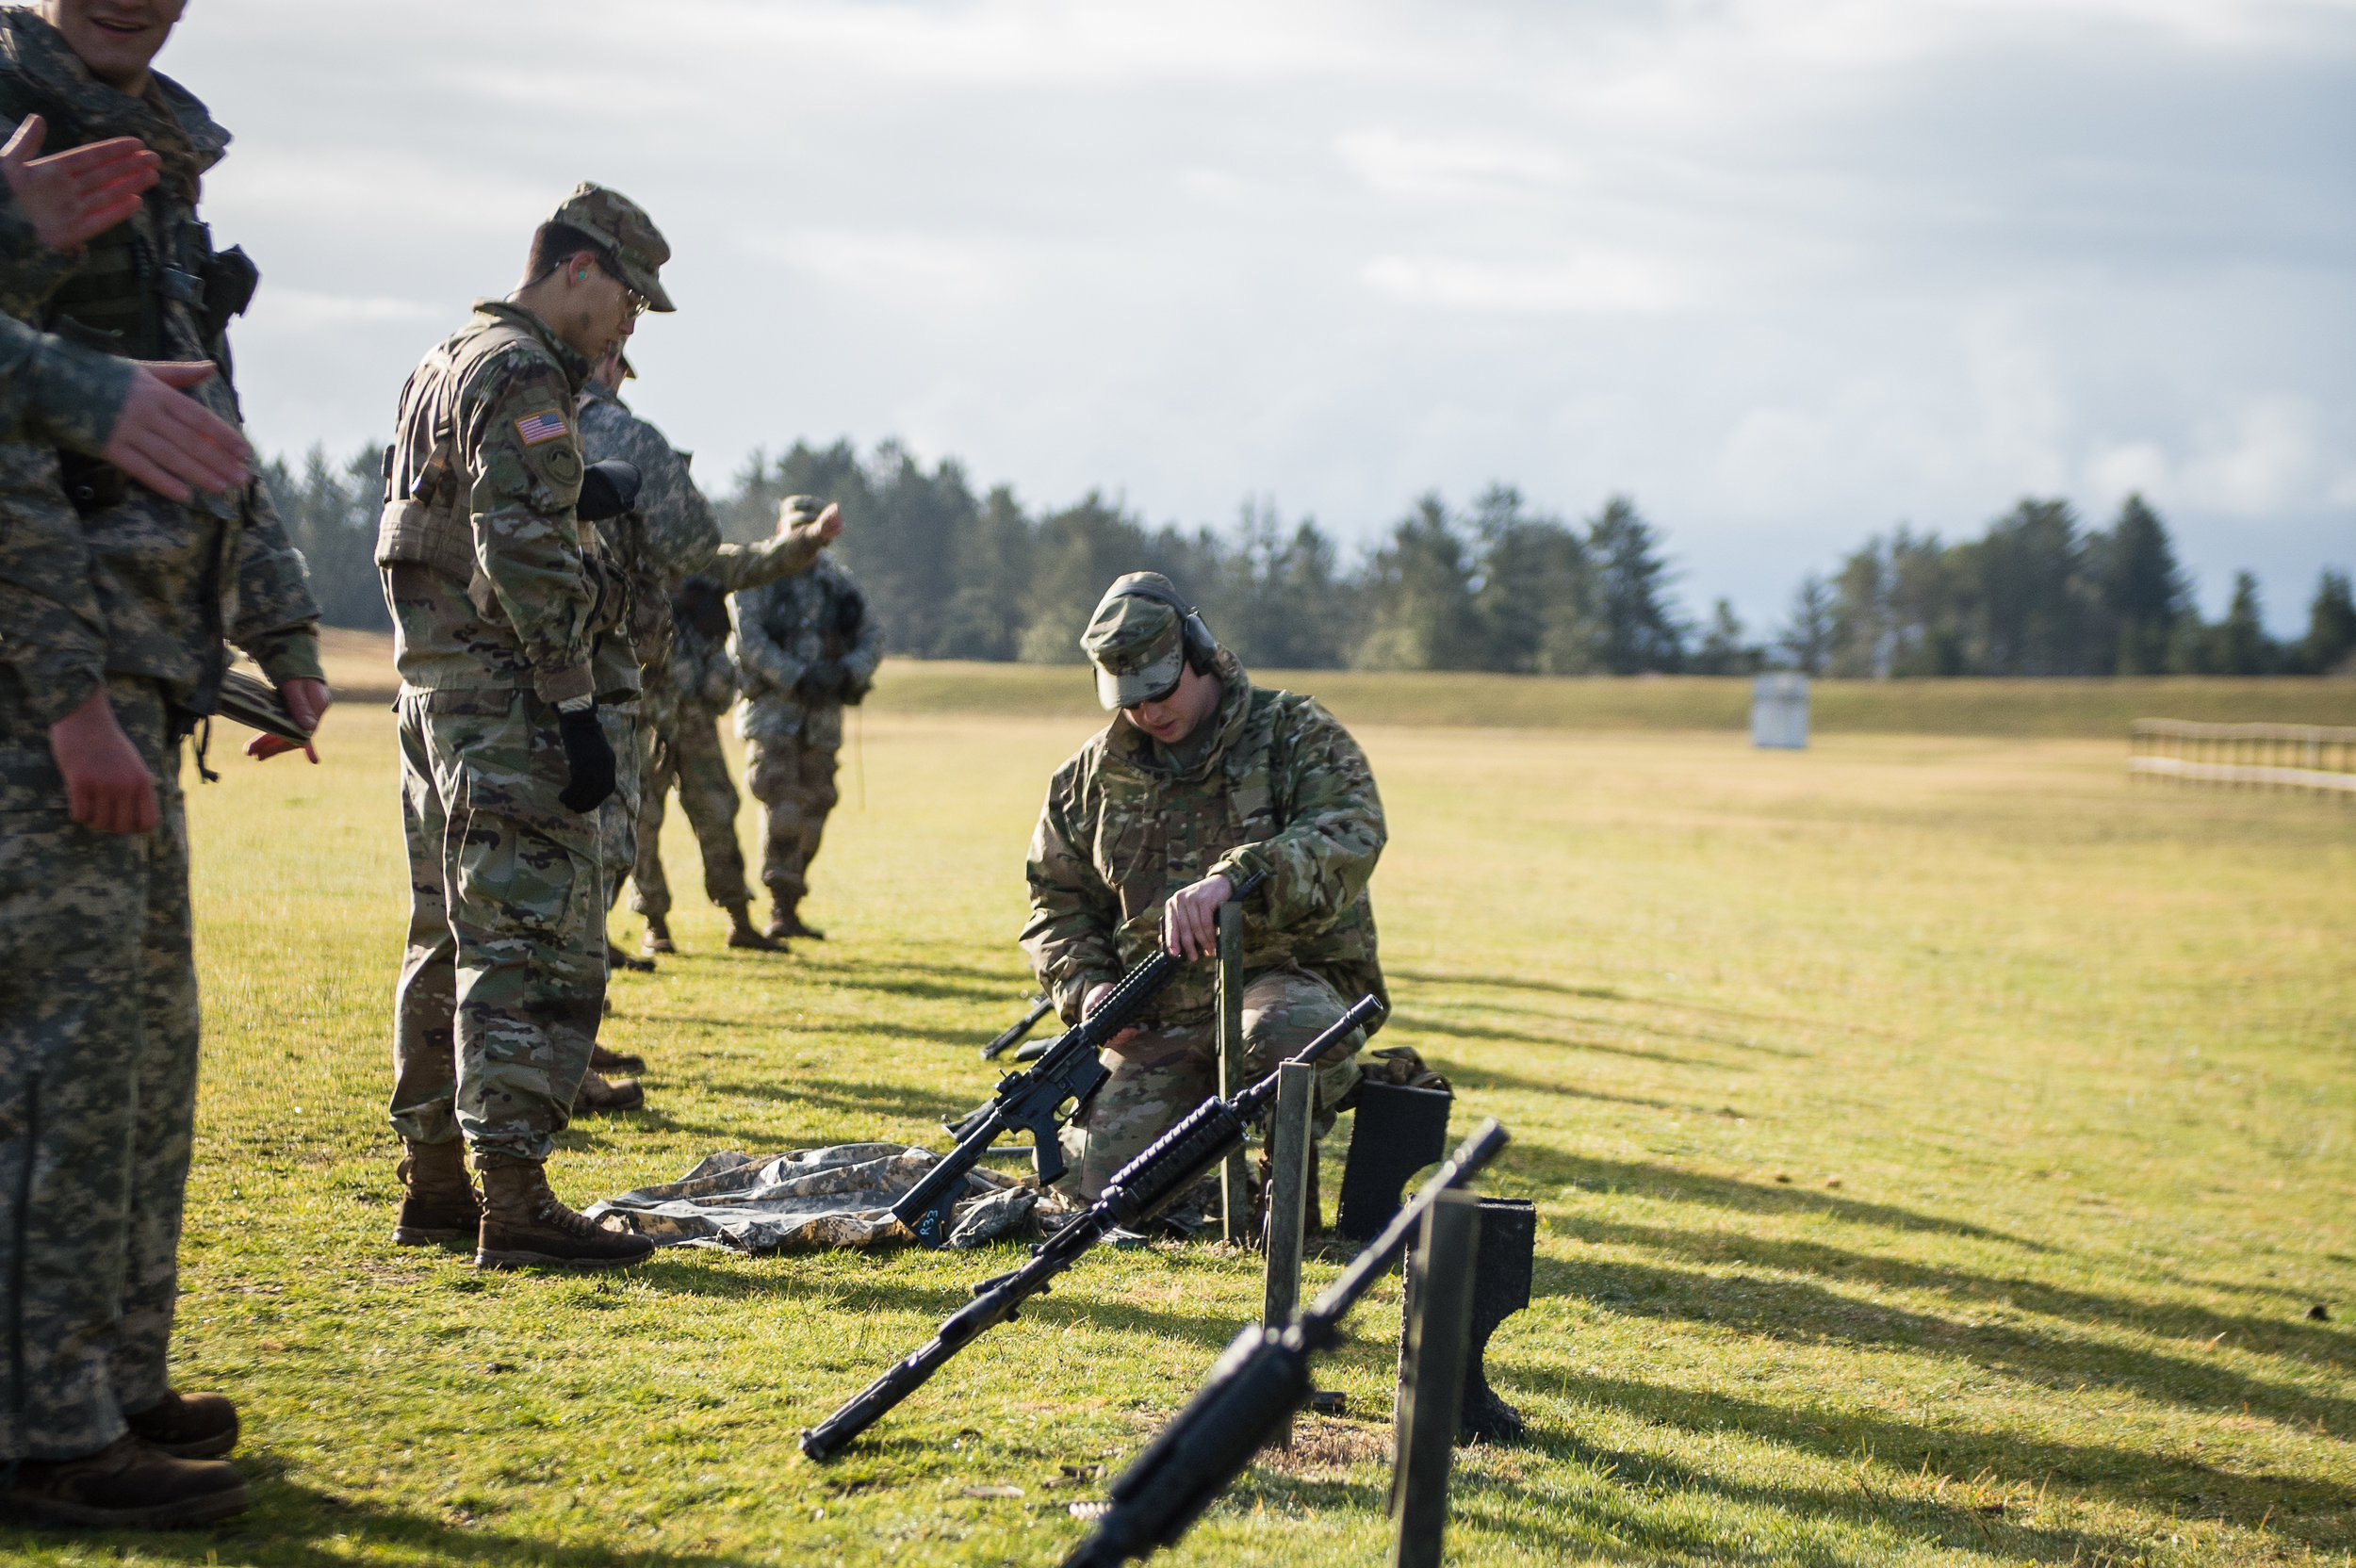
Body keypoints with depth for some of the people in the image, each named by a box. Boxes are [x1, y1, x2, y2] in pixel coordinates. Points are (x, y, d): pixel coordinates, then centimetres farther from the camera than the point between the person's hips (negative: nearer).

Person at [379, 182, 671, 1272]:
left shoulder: (447, 366, 20)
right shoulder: (522, 376, -12)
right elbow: (527, 557, -21)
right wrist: (577, 707, -20)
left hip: (435, 692, 11)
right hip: (507, 703, -10)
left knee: (455, 941, 14)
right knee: (535, 944, -10)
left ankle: (434, 1184, 19)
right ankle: (514, 1203, -12)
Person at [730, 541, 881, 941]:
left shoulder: (837, 578, 12)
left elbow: (872, 636, 5)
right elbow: (749, 636, -13)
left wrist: (845, 670, -14)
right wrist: (797, 678, -22)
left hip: (822, 711, 5)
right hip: (771, 708, -5)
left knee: (813, 807, 6)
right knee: (781, 801, -18)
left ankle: (788, 910, 16)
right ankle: (781, 909, -19)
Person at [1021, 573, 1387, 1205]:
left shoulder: (1296, 734, -3)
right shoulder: (1094, 773, 11)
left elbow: (1349, 837, -21)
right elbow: (1058, 900, 19)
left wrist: (1233, 878, -39)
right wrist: (1085, 987, -3)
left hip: (1290, 981, -3)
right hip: (1157, 1022, 4)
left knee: (1284, 1034, -40)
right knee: (1110, 1188, -16)